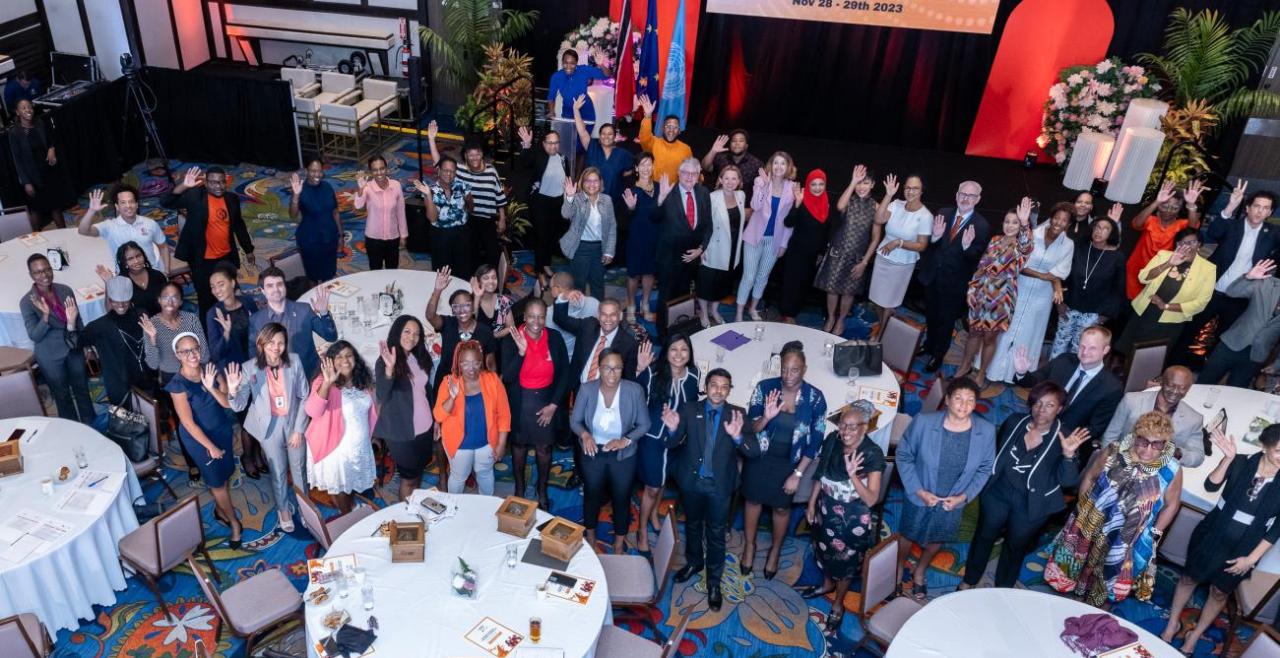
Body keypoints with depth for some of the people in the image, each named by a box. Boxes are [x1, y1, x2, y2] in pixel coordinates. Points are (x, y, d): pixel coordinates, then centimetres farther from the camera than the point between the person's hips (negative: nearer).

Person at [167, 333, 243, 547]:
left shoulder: (211, 370, -10)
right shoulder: (178, 384, -23)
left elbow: (228, 403, -11)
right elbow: (188, 423, -19)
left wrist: (211, 387, -28)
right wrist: (211, 447, -14)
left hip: (222, 430, 4)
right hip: (199, 437, -4)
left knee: (224, 474, 19)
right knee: (217, 481, 10)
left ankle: (219, 509, 44)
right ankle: (234, 521, 27)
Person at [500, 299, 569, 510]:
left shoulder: (555, 338, -11)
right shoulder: (511, 339, -16)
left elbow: (564, 373, -2)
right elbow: (507, 377, -19)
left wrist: (553, 404, -6)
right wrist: (521, 351, -32)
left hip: (547, 400, 1)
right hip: (520, 401, -1)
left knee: (544, 447, 13)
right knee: (519, 445, 17)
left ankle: (542, 491, 34)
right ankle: (519, 490, 38)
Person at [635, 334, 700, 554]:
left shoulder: (693, 374, -8)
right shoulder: (653, 372, -20)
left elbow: (692, 404, 6)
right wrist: (639, 371, -33)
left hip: (677, 437, 4)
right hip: (652, 436, -4)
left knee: (663, 481, 24)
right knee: (652, 486, 5)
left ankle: (654, 515, 51)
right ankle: (642, 531, 27)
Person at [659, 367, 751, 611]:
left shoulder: (736, 414, -11)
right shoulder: (688, 409, -8)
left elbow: (754, 449, -18)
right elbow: (671, 444, -11)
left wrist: (738, 436, -39)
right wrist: (673, 428, -34)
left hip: (720, 484, -2)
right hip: (692, 481, 2)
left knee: (716, 534, 9)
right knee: (693, 526, 23)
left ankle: (714, 583, 25)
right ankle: (694, 562, 47)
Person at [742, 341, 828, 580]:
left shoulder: (815, 398, -16)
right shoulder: (764, 388, -17)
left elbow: (815, 441, -9)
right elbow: (751, 429, -14)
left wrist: (797, 474, -10)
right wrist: (766, 418, -35)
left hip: (789, 463, 0)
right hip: (759, 458, 0)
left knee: (781, 507, 18)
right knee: (753, 500, 19)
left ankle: (775, 551, 45)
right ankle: (750, 546, 44)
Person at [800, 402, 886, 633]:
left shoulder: (873, 455, -27)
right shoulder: (832, 440, -13)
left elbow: (871, 499, -27)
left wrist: (852, 475, -40)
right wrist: (812, 503, 6)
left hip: (852, 519, -5)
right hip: (826, 511, 5)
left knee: (845, 562, 16)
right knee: (824, 551, 27)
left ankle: (838, 606, 40)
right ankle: (827, 584, 56)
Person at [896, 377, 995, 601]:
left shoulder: (986, 431, -21)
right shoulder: (923, 422, -27)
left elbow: (985, 469, -5)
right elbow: (904, 456, -14)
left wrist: (964, 496, -13)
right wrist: (919, 491, -17)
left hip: (954, 502, 2)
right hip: (920, 497, -2)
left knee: (936, 540, 27)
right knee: (908, 536, 22)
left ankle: (919, 573, 57)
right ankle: (898, 571, 52)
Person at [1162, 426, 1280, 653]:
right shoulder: (1241, 463, -12)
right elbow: (1211, 486, -21)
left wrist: (1252, 558, -9)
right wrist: (1228, 459, -32)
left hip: (1242, 548, 0)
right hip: (1212, 535, 0)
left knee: (1220, 592, 15)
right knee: (1189, 578, 14)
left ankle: (1195, 636, 36)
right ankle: (1172, 624, 35)